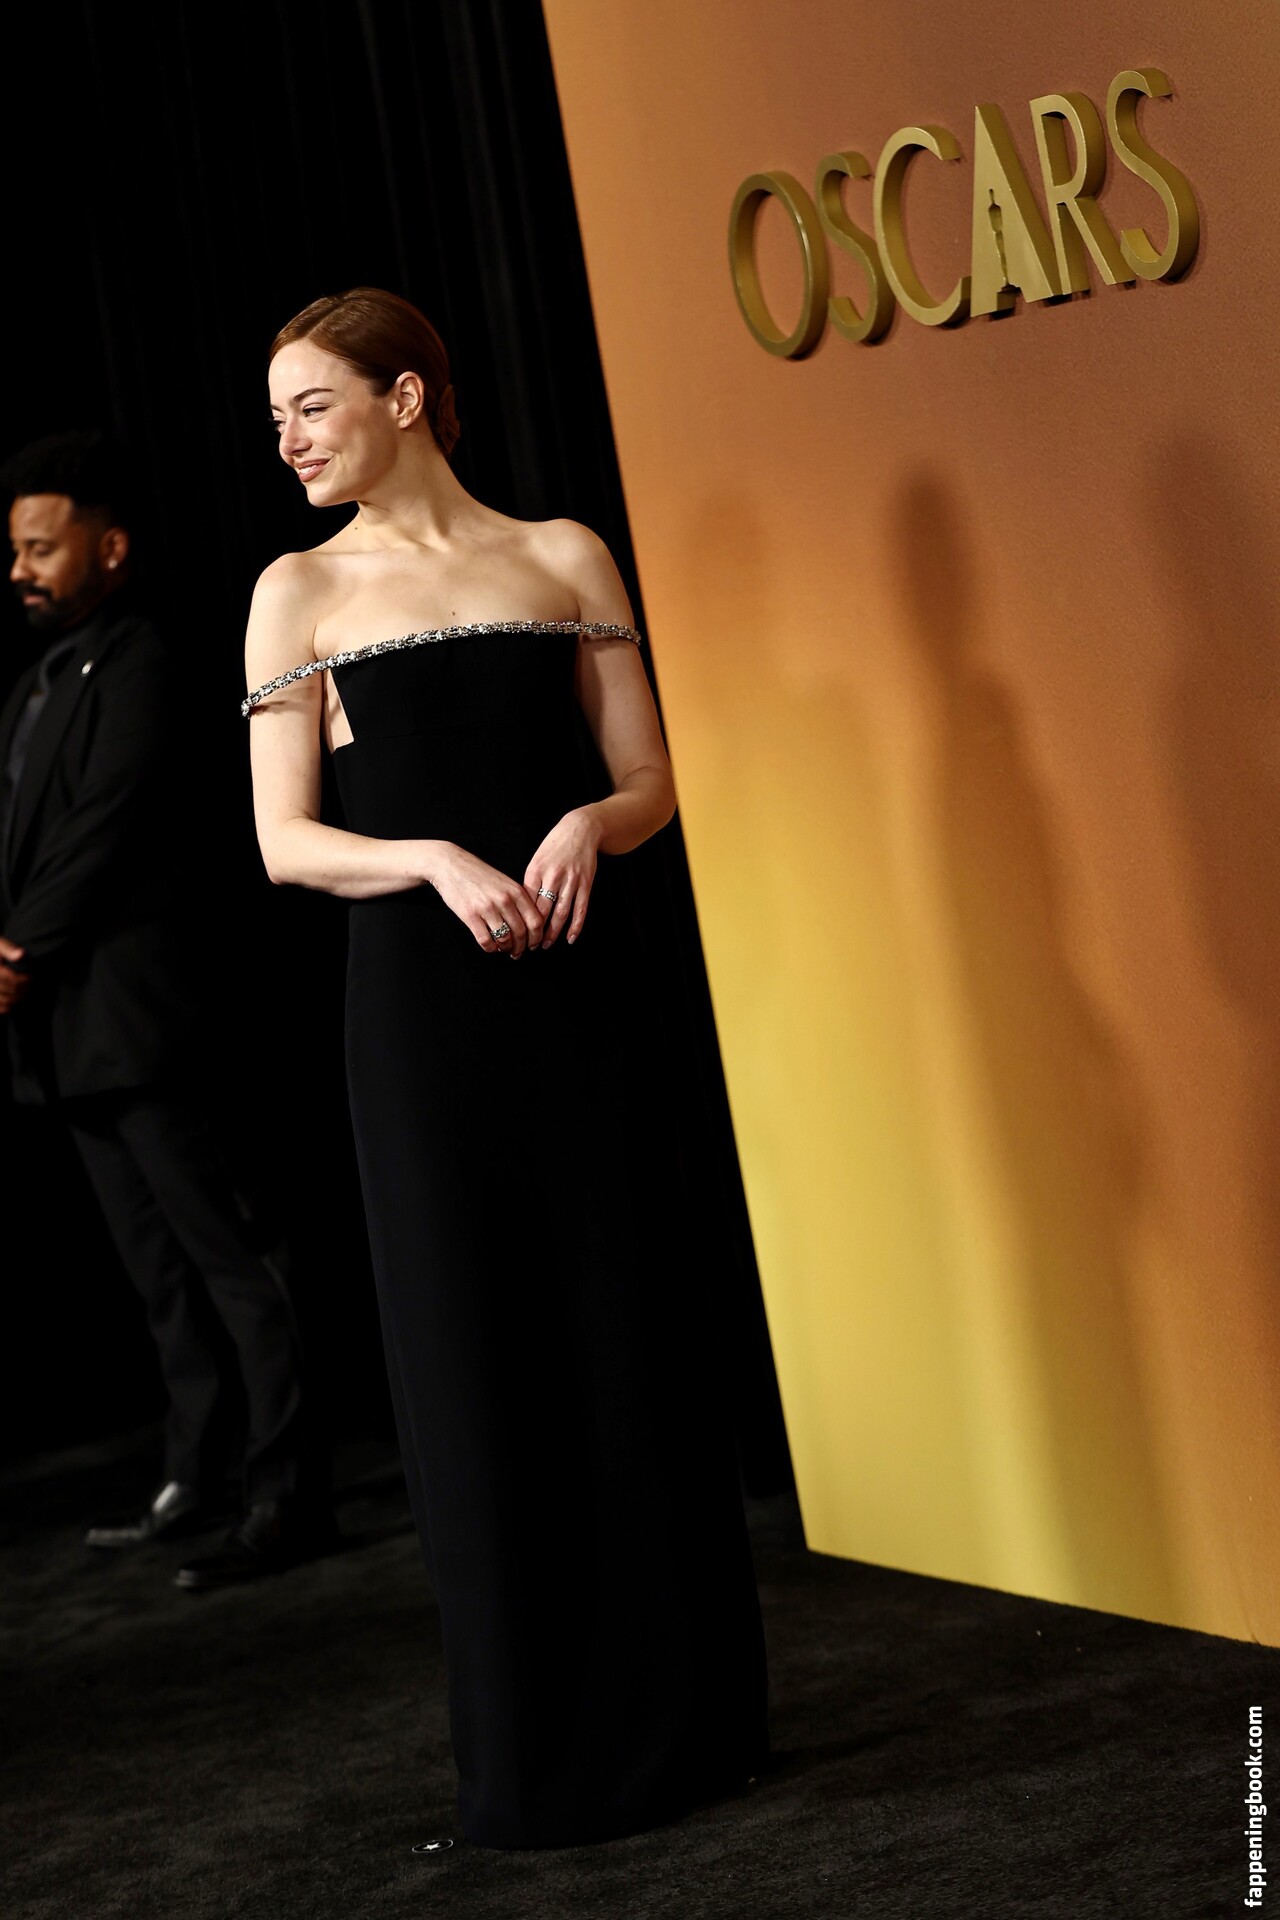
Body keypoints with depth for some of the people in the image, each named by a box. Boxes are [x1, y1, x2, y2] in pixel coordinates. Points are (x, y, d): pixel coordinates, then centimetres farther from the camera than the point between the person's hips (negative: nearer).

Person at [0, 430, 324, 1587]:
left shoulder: (135, 668, -6)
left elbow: (104, 835, -13)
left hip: (128, 1006, -9)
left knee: (226, 1253, -6)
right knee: (158, 1270, 13)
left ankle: (281, 1499, -3)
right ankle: (193, 1481, 20)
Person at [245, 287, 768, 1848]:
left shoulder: (562, 558, 7)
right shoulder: (301, 591, 5)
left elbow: (648, 779, 7)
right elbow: (285, 842, 0)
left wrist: (587, 823, -14)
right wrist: (436, 859, -16)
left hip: (579, 979, 1)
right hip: (417, 1000, -1)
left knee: (625, 1325, 5)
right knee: (471, 1345, 3)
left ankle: (674, 1711, 22)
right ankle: (538, 1751, 17)